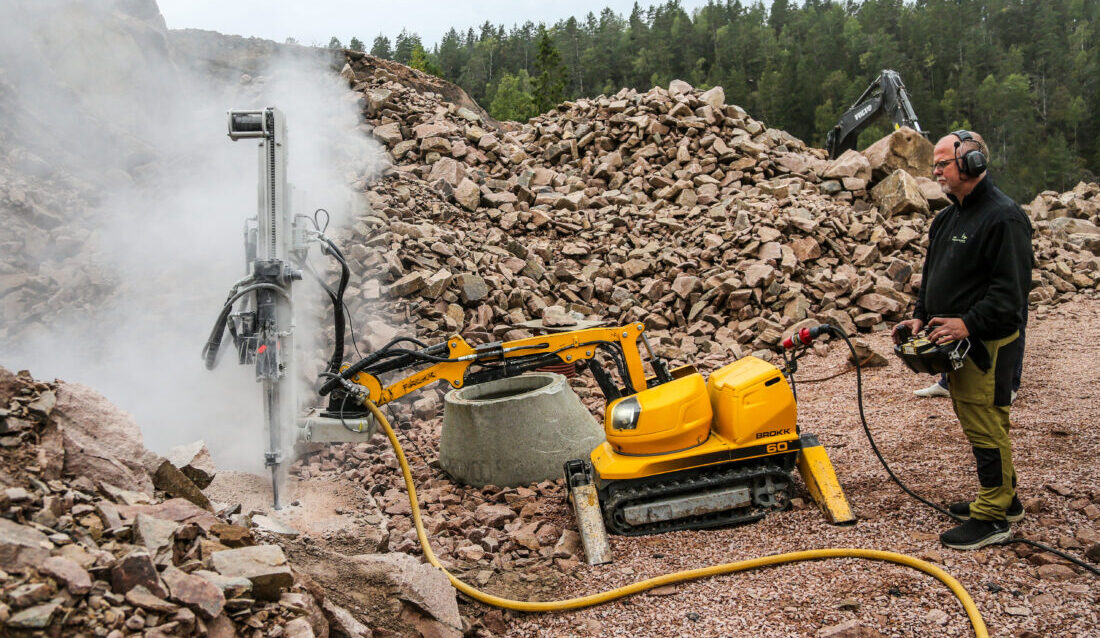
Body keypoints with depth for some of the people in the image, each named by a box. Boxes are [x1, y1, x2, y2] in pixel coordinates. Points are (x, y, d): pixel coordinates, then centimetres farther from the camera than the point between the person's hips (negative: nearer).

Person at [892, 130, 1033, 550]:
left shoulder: (1003, 217, -15)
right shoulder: (949, 217, 15)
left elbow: (1011, 289, -21)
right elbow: (933, 275, 23)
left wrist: (968, 324, -26)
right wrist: (921, 317, 10)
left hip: (986, 343, -10)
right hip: (955, 342, 10)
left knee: (986, 428, -5)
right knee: (976, 424, 17)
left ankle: (992, 517, 4)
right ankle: (1003, 498, 31)